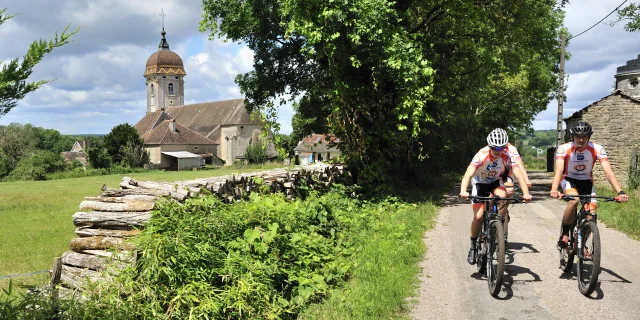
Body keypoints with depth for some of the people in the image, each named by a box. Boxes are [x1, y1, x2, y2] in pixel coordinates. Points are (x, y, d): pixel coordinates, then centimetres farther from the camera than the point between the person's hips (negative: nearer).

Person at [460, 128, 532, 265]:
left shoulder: (507, 156, -24)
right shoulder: (481, 155, -31)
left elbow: (518, 174, -27)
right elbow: (468, 174, -41)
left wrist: (526, 193, -43)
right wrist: (463, 191, -57)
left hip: (495, 181, 2)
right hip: (479, 183, -2)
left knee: (502, 197, -33)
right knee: (478, 216, -14)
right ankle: (473, 247, 6)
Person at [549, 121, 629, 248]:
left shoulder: (597, 149, -21)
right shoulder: (564, 149, -25)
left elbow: (608, 172, -28)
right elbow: (559, 170, -37)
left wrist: (620, 192, -42)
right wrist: (554, 190, -55)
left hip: (586, 182, 2)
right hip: (569, 180, -2)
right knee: (574, 200, -34)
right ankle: (564, 234, -13)